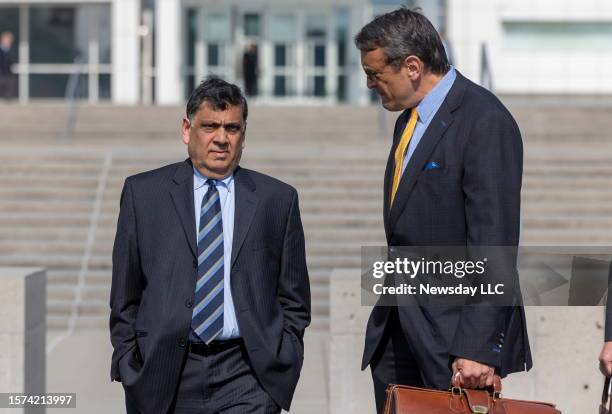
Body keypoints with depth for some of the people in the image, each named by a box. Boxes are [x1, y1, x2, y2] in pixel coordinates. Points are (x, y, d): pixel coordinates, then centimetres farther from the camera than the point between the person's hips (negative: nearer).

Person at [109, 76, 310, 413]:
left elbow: (294, 300, 10)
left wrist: (281, 365, 1)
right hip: (164, 377, 1)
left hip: (246, 378, 0)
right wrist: (129, 368, 2)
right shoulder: (142, 193, 7)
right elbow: (125, 294, 8)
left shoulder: (278, 199, 8)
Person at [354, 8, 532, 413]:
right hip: (399, 326, 8)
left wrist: (479, 348, -23)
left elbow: (494, 242, -19)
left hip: (456, 324, -8)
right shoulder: (409, 119, 14)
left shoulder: (485, 121, -15)